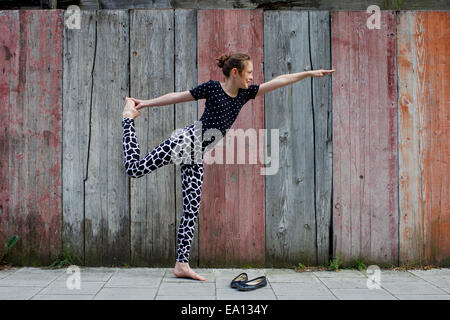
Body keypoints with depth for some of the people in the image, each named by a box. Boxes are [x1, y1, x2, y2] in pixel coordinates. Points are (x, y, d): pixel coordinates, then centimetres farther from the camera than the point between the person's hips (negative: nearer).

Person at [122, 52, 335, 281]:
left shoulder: (245, 93, 9)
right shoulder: (212, 88, -7)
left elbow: (279, 81, 9)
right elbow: (178, 97, 0)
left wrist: (310, 73, 10)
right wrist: (146, 103, 6)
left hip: (197, 155, 6)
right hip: (184, 141, -6)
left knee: (192, 209, 2)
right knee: (135, 168, -2)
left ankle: (182, 264, 5)